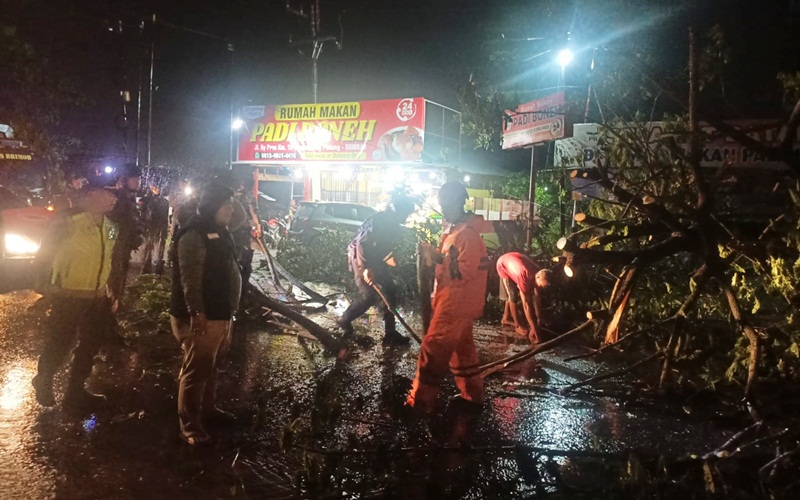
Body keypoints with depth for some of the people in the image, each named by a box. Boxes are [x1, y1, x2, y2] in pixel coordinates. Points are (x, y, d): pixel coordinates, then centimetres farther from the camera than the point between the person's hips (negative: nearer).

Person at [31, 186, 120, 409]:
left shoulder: (110, 227, 6)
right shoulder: (71, 221, -14)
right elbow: (45, 253, -8)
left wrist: (110, 290, 12)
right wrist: (48, 285, -10)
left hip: (97, 298, 6)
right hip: (68, 297, -6)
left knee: (91, 345, 15)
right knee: (58, 346, 9)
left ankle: (75, 391, 33)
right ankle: (44, 383, 38)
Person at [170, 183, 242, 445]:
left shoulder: (219, 232, 15)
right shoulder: (194, 235, -16)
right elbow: (190, 277, -23)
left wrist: (228, 311, 23)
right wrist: (196, 313, -26)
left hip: (220, 314, 10)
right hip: (202, 317, -10)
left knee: (210, 367, 21)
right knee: (196, 370, -3)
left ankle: (208, 408, 36)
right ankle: (189, 425, 6)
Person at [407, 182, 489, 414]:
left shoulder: (468, 233, -18)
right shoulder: (454, 229, 13)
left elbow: (464, 271, -24)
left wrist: (437, 257, -21)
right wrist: (433, 252, 2)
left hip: (456, 302, -10)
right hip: (452, 300, 10)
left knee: (433, 349, -8)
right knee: (462, 348, 18)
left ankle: (420, 401, -1)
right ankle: (472, 393, 30)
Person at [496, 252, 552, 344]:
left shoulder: (540, 274, -23)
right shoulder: (524, 277, -43)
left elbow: (537, 298, -13)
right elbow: (526, 304, -41)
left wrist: (538, 320, -11)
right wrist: (533, 328, -39)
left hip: (515, 260, 6)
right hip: (503, 264, -6)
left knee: (511, 295, 14)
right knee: (512, 295, -11)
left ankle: (506, 318, 33)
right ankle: (518, 326, 0)